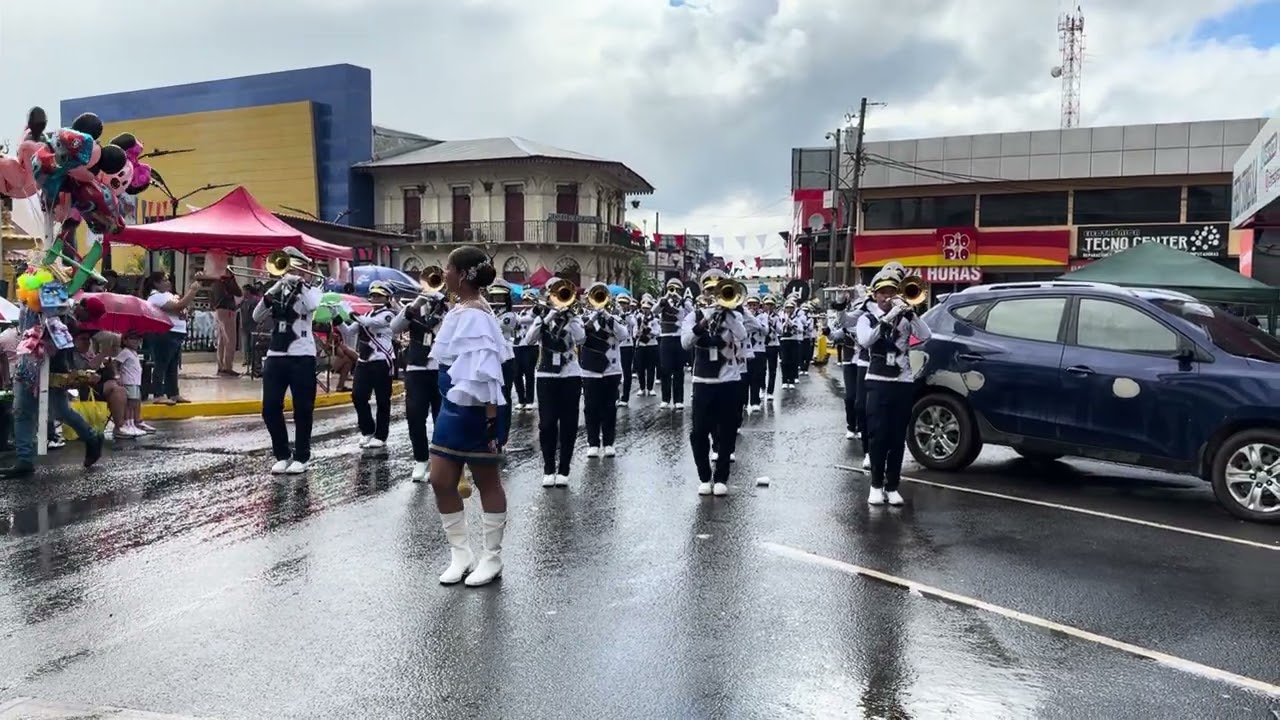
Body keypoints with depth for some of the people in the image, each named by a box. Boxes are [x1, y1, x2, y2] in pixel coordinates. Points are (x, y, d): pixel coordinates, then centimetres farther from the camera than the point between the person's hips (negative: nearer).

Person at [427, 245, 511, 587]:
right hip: (453, 406, 10)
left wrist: (491, 417, -26)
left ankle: (492, 558, 19)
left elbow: (486, 371, -24)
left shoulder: (475, 315, -19)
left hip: (475, 409, -10)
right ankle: (461, 554, 21)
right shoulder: (459, 309, 10)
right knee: (441, 480, 9)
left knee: (486, 483, 5)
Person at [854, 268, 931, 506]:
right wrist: (888, 318, -23)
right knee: (878, 436, -3)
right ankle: (876, 485, 8)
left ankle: (892, 486, 11)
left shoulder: (905, 317, 8)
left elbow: (925, 335, -9)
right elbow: (864, 341, -18)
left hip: (903, 384, 2)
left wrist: (909, 312, -20)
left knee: (898, 438, 4)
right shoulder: (868, 318, 3)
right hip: (878, 383, -2)